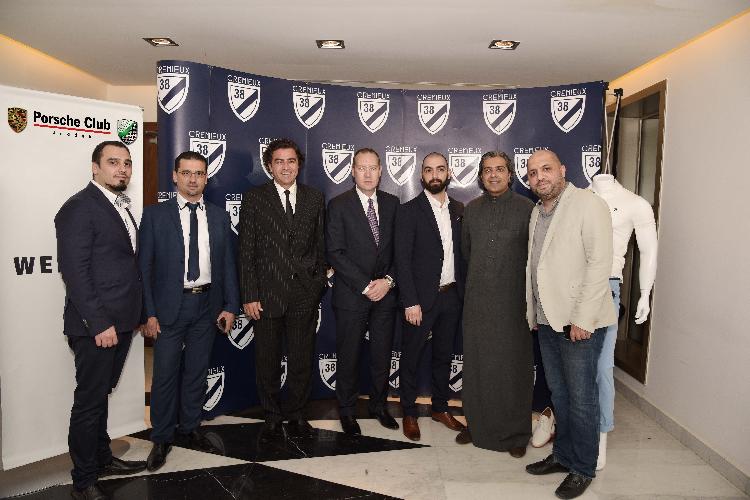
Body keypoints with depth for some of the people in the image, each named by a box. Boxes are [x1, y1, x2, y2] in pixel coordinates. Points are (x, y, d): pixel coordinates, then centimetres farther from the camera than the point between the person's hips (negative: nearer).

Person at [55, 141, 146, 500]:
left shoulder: (121, 206, 13)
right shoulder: (79, 207, -13)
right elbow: (75, 271, -18)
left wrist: (135, 314, 13)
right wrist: (99, 324, -20)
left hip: (120, 321, 8)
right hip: (96, 325, -8)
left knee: (100, 395, 20)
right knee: (89, 400, 4)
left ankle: (101, 459, 35)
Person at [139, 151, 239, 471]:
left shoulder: (219, 217, 6)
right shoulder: (155, 215, -2)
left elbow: (227, 264, 7)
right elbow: (145, 267, -4)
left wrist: (230, 306, 2)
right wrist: (149, 313, -9)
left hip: (207, 305, 3)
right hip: (169, 306, -2)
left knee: (197, 372, 14)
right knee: (165, 374, 5)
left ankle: (189, 429, 32)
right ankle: (161, 438, 23)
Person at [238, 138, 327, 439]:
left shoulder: (315, 199, 7)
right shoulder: (254, 199, 0)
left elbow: (321, 245, 9)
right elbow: (246, 251, -3)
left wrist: (318, 284, 3)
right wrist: (249, 296, -7)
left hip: (305, 294, 2)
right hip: (267, 293, -1)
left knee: (302, 358, 10)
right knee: (267, 360, 11)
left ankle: (296, 414, 29)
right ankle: (272, 416, 30)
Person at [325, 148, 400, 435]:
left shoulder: (392, 203, 7)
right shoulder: (339, 205, -5)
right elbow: (335, 253, -11)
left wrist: (388, 280, -8)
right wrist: (365, 285, -15)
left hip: (385, 293, 3)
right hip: (351, 295, -3)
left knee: (382, 354, 13)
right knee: (348, 356, 8)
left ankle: (378, 405, 33)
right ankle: (347, 411, 26)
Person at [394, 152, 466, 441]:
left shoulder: (458, 210, 8)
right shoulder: (409, 211, -7)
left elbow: (461, 253, 10)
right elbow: (402, 260, -11)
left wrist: (462, 292, 3)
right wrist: (410, 302, -16)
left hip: (451, 296, 5)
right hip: (421, 297, -5)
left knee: (444, 355, 17)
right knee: (411, 357, 7)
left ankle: (440, 408, 34)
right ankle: (409, 414, 24)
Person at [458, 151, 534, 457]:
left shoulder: (527, 208, -4)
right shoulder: (471, 209, 8)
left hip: (513, 302, -3)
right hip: (477, 302, 4)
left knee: (514, 367, 5)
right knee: (476, 365, 11)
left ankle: (516, 434, 21)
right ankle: (477, 424, 28)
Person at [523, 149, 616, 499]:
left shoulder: (589, 205, -10)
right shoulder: (536, 212, 13)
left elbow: (600, 264, -16)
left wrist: (582, 319, -18)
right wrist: (533, 313, 10)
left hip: (580, 322, -7)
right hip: (547, 320, 7)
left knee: (581, 397, 4)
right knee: (558, 393, 17)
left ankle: (583, 468, 21)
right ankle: (563, 455, 32)